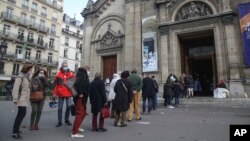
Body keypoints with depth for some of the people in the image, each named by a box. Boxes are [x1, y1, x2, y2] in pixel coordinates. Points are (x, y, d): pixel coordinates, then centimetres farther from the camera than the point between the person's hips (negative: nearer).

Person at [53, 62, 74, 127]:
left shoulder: (70, 74, 2)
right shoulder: (58, 74, -2)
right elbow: (55, 84, -1)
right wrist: (55, 93, -2)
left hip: (68, 94, 1)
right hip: (61, 94, -1)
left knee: (68, 106, 6)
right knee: (60, 107, 6)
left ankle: (67, 119, 24)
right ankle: (59, 121, 18)